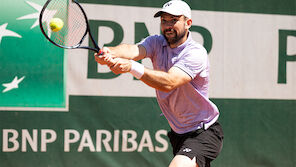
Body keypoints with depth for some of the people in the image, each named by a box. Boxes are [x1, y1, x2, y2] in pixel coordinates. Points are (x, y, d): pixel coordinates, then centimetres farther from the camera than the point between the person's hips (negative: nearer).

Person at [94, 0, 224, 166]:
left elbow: (168, 83, -36)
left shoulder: (196, 53, -20)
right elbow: (134, 50, -23)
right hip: (178, 133, 8)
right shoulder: (157, 42, -1)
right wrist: (110, 52, -47)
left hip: (203, 133, -8)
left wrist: (131, 66, -49)